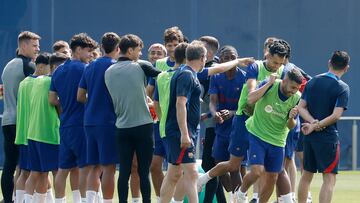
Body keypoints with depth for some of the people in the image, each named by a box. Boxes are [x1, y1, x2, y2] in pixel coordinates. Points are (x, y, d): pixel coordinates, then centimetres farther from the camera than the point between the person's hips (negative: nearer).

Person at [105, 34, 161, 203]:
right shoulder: (140, 67, -7)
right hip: (143, 125, -4)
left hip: (122, 127, 4)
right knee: (143, 171, 0)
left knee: (124, 171, 5)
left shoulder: (109, 72, 7)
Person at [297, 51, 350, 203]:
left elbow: (301, 107, 2)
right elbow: (336, 115, -18)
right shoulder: (343, 88, -9)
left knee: (306, 175, 17)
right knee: (329, 178, -6)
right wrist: (316, 126, -11)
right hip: (328, 138, -6)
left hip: (309, 135, 6)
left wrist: (313, 123, -8)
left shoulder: (313, 81, 7)